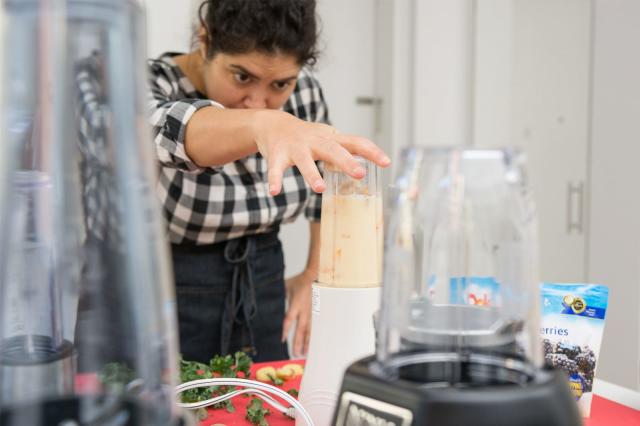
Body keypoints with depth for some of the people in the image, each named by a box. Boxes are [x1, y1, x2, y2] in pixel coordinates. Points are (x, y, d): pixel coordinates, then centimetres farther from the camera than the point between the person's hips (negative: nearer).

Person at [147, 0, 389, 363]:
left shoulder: (303, 90, -7)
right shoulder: (151, 87, -19)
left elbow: (329, 189, 8)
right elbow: (166, 130, -43)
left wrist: (317, 275, 2)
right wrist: (262, 126, -61)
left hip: (261, 300, 4)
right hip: (160, 303, -3)